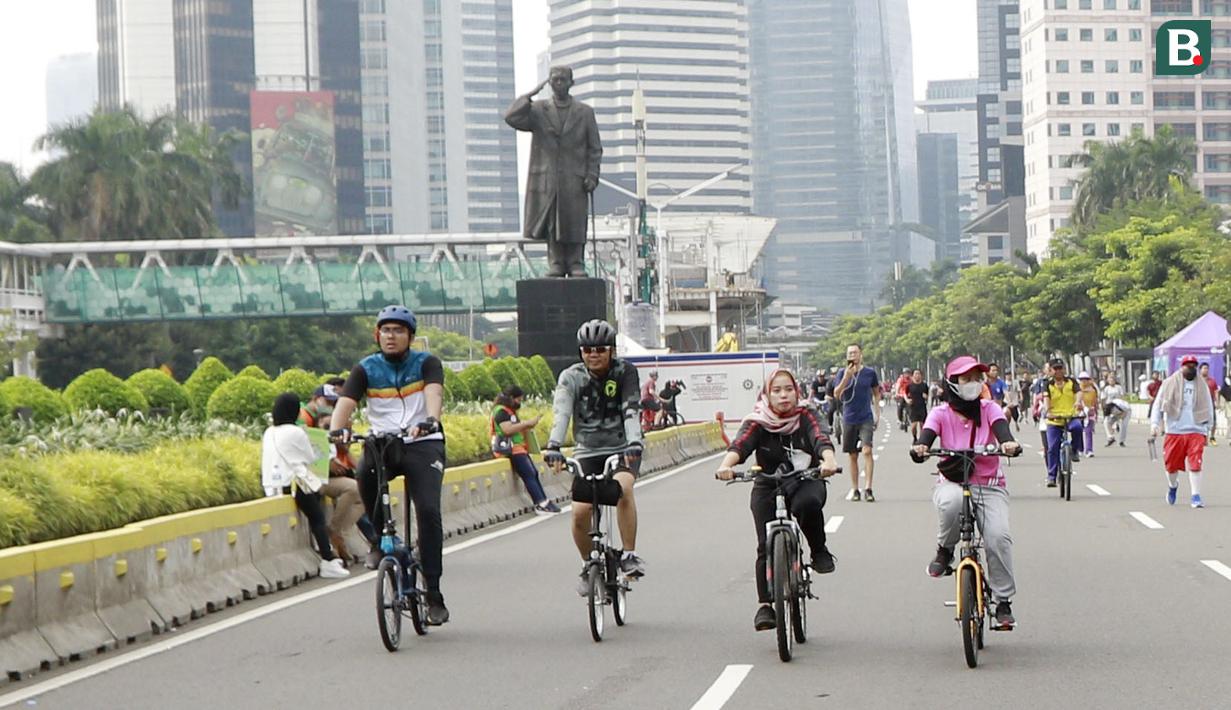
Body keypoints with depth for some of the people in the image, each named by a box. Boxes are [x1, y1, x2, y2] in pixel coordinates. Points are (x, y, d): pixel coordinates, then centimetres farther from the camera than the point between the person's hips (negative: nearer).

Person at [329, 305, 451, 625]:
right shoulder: (366, 369, 4)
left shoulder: (426, 363, 1)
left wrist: (430, 419, -43)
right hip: (383, 442, 2)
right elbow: (346, 401, -11)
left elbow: (434, 392, -20)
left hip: (422, 443, -1)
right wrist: (337, 429, -34)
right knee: (365, 471, -33)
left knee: (428, 511, -17)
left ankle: (434, 595, -10)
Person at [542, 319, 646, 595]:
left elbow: (630, 411, -22)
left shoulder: (625, 372, -9)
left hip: (621, 449, -1)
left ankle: (630, 555, -20)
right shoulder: (571, 377, -9)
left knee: (623, 487, -32)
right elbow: (561, 413, -24)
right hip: (588, 453, 1)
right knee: (579, 512, -14)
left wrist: (634, 443, -40)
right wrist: (553, 447, -41)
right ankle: (588, 564, 14)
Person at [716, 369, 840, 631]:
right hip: (768, 487, 1)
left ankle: (819, 552, -11)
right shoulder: (757, 423, -6)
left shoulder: (805, 417, -5)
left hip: (805, 482, -1)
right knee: (767, 546, -13)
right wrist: (725, 465, -46)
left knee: (808, 503, -36)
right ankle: (764, 606, -7)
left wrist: (829, 461, -47)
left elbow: (821, 440, -23)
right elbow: (740, 445, -24)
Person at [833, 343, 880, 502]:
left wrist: (877, 412, 7)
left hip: (866, 419, -1)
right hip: (849, 419, 1)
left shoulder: (870, 373, 2)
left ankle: (868, 489, -17)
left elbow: (876, 392, 15)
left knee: (867, 450, -16)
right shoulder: (843, 373, 1)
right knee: (853, 455, 7)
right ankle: (854, 490, 15)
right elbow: (836, 394, -10)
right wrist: (847, 376, -21)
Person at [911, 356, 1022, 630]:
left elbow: (1000, 427, -20)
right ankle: (945, 551, -9)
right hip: (951, 482, -1)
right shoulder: (942, 414, -1)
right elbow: (928, 434, -18)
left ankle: (1004, 602, -7)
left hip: (989, 486, 1)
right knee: (951, 503, -39)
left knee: (998, 537, -21)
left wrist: (1007, 443, -44)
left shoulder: (989, 409, 0)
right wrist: (920, 448, -43)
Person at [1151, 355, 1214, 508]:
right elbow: (1158, 405, 4)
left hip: (1196, 432, 0)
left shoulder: (1202, 386, 10)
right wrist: (1154, 424, -7)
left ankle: (1196, 497, -5)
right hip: (1174, 431, 0)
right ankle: (1173, 486, 38)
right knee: (1171, 465, 7)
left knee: (1195, 465, -10)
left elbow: (1209, 409, 17)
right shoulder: (1169, 384, 3)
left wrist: (1207, 430, 12)